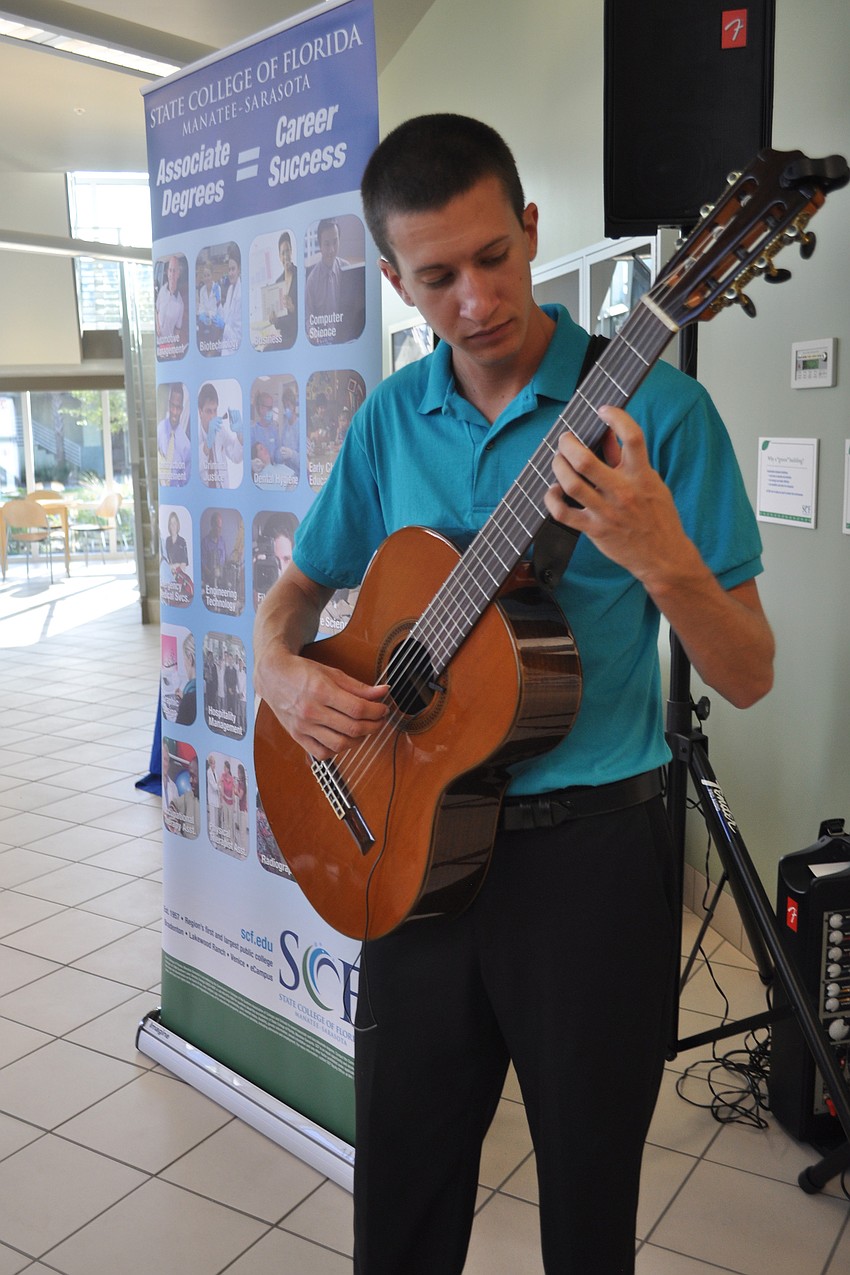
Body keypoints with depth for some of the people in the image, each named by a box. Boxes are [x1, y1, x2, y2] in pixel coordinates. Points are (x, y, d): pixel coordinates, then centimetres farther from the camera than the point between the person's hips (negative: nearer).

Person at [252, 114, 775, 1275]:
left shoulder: (654, 409, -11)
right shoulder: (391, 418, 2)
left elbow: (747, 678, -12)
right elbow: (301, 586, 15)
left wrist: (661, 560, -31)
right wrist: (281, 670, -8)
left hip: (592, 846, -3)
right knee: (401, 1180, 20)